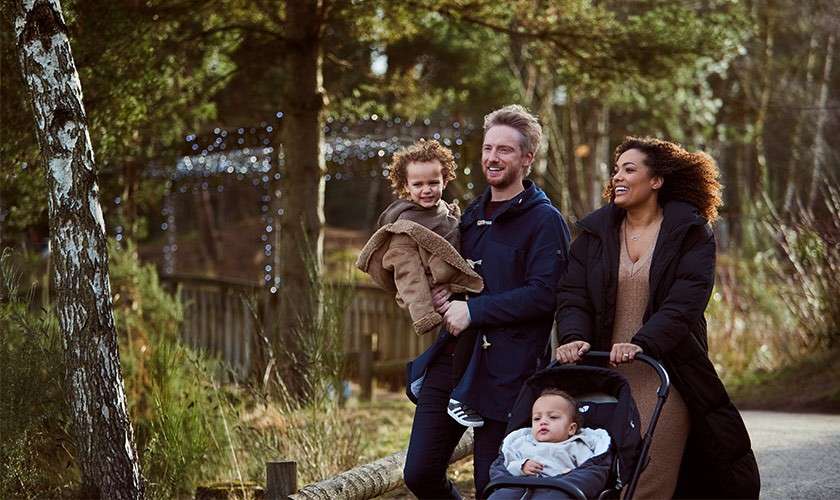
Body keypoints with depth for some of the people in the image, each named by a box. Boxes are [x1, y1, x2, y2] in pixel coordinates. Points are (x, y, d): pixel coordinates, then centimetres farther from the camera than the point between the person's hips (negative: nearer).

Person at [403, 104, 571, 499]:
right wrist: (443, 297, 6)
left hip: (504, 373, -7)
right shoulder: (471, 216, 18)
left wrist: (473, 310, -15)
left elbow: (544, 294, -15)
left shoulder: (544, 220, -4)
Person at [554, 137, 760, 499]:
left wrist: (642, 344, -26)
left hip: (664, 377, -3)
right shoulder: (595, 231, 13)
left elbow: (684, 303, -12)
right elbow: (572, 294, 4)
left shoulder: (691, 234, 1)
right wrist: (574, 337, -16)